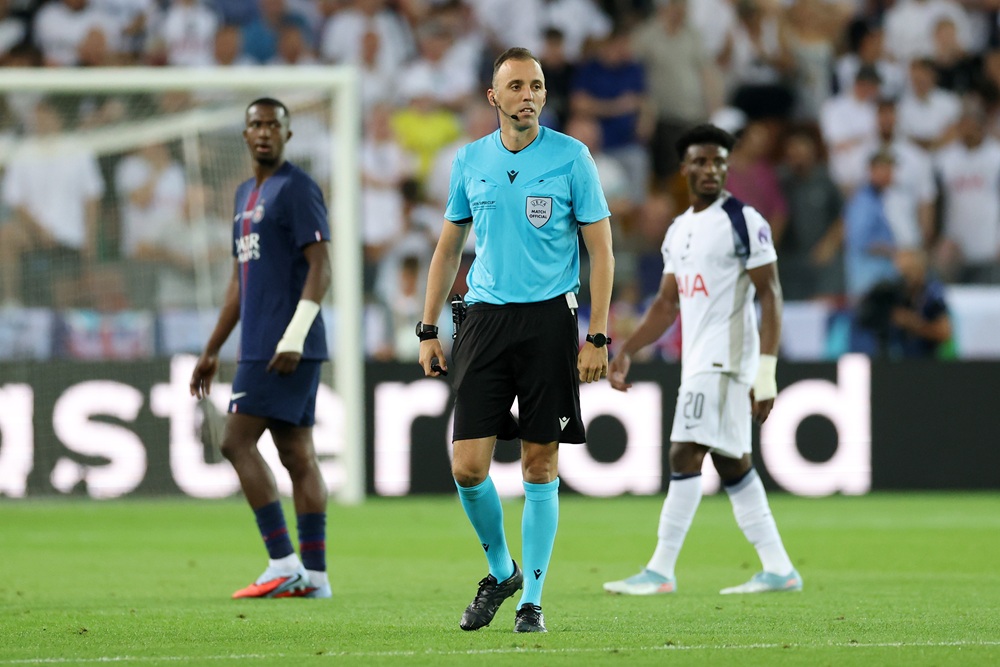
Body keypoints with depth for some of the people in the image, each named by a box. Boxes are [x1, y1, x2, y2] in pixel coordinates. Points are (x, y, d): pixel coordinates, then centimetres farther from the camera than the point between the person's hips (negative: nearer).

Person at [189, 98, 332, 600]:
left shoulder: (296, 189, -8)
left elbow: (321, 267, -15)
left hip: (288, 348, -9)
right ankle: (314, 574, 4)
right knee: (297, 456, 5)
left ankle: (283, 563, -12)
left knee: (237, 442, -11)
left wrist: (294, 336, -23)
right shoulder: (246, 195, 20)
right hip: (260, 347, 9)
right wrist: (211, 351, 25)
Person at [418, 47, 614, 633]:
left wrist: (598, 337, -8)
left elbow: (601, 249, -1)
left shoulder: (571, 157, -2)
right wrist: (429, 330, 12)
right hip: (486, 317, 3)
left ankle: (532, 599, 10)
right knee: (468, 467, -5)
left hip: (550, 318, -2)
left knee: (540, 465, 0)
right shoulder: (470, 161, 8)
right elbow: (449, 248, 17)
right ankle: (501, 571, 19)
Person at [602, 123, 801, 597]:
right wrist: (626, 352, 11)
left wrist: (766, 372, -18)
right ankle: (778, 570, 12)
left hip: (725, 360, -8)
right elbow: (667, 303, 22)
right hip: (697, 362, 8)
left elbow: (770, 296, -11)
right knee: (732, 465, 8)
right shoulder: (679, 230, 17)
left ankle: (660, 571, -11)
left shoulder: (744, 221, -8)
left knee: (686, 456, -12)